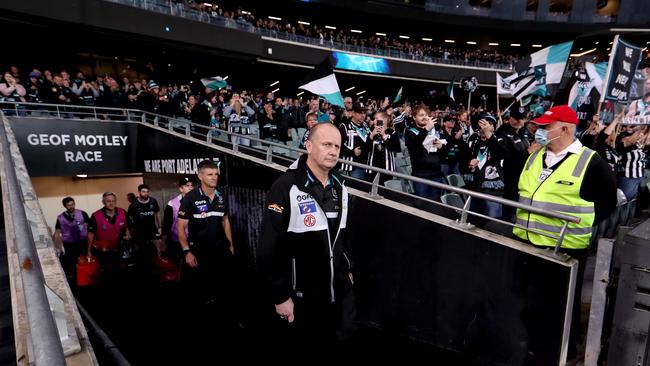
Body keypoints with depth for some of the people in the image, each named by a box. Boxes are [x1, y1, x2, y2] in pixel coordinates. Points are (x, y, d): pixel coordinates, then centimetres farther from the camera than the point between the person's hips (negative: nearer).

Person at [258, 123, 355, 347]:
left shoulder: (339, 188, 5)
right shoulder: (286, 188, -18)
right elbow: (269, 249, -18)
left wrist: (347, 269, 15)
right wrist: (280, 296, -16)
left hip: (341, 291, 6)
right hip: (305, 297, -6)